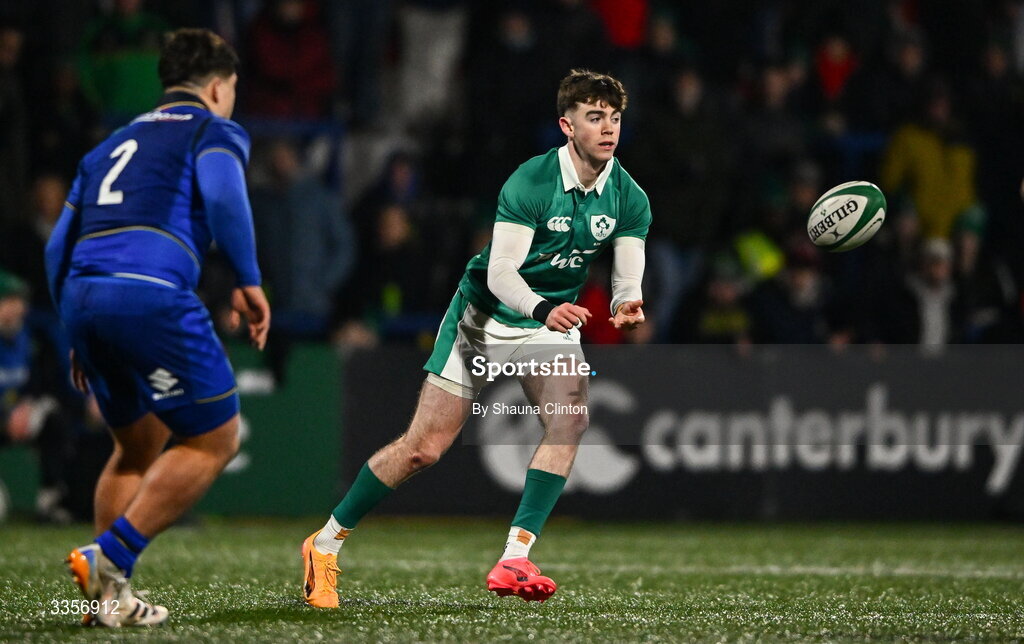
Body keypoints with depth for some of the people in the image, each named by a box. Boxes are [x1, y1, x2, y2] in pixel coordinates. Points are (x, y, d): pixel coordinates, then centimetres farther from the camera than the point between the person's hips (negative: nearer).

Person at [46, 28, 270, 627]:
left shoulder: (112, 145, 31)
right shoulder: (215, 131, 12)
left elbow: (59, 246, 26)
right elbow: (222, 197, -11)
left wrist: (80, 338, 32)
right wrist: (250, 282, -6)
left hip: (82, 297, 7)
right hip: (152, 295, -7)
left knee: (138, 446, 22)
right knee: (215, 439, 3)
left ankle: (112, 597, 15)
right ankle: (111, 557, -8)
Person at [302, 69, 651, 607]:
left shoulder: (629, 199, -9)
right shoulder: (529, 183, -24)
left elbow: (628, 278, -10)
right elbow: (500, 269, -28)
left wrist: (627, 306, -34)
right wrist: (542, 309, -46)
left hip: (554, 319, 4)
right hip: (483, 317, -4)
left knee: (570, 418, -25)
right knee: (424, 446, -5)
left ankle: (514, 560, -22)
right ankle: (326, 543, 13)